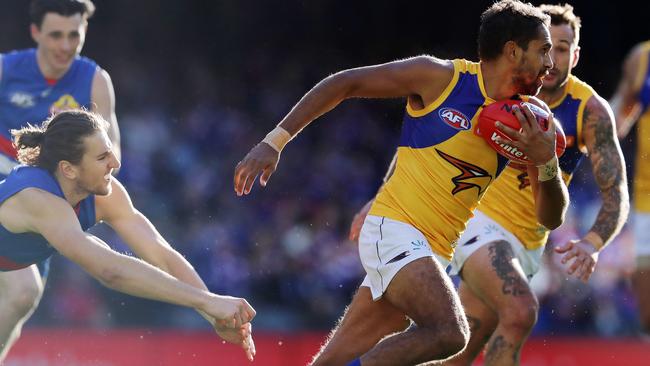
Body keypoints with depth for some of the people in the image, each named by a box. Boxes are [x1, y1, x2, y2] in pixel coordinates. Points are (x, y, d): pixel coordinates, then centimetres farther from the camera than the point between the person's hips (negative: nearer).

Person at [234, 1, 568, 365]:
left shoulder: (523, 123, 9)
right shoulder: (440, 76, -6)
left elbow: (552, 217, 8)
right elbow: (344, 83, 0)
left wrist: (547, 163, -12)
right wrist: (276, 141, -6)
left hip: (433, 252, 6)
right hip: (395, 229, -6)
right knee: (449, 333, -28)